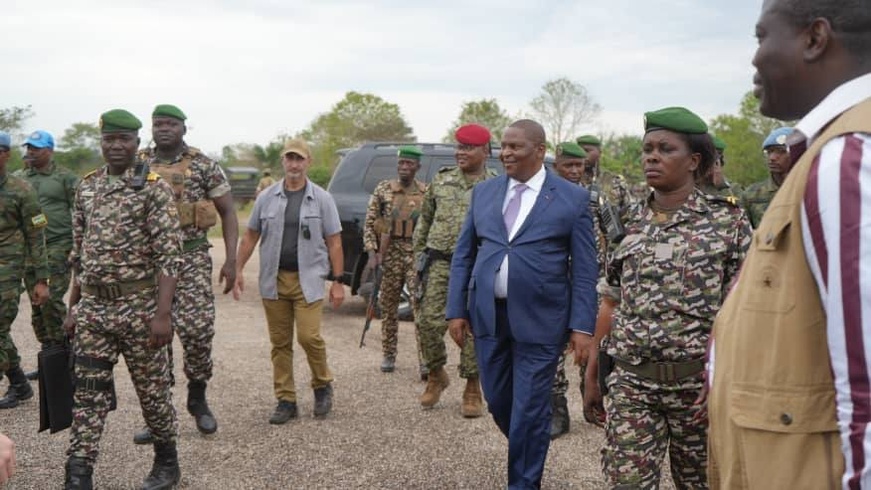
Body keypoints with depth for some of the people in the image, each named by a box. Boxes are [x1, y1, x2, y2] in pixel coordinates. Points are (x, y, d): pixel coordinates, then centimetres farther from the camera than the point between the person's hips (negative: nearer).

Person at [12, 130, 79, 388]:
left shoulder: (66, 178, -1)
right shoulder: (18, 178, 13)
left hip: (58, 246, -5)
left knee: (52, 299, -11)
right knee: (36, 303, 8)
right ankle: (47, 352, 18)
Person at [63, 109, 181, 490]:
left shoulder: (154, 188, -8)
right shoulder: (87, 187, 10)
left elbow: (169, 255, -14)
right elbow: (79, 252, 16)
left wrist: (162, 313, -20)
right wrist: (73, 307, 14)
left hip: (138, 307, -5)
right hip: (92, 308, 5)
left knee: (152, 388, 8)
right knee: (88, 393, 5)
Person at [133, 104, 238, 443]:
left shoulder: (204, 166, 0)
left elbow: (228, 213, 3)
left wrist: (231, 260, -5)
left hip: (192, 259, -2)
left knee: (197, 329, -10)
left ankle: (198, 397, 15)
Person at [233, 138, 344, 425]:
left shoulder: (321, 199, 2)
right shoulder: (267, 197, 7)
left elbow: (334, 242, 1)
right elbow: (250, 236, 11)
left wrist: (337, 281, -4)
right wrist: (238, 269, 4)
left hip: (308, 279, -3)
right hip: (274, 280, 3)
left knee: (309, 336, -11)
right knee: (280, 343, 7)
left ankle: (322, 386, 16)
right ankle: (286, 401, 17)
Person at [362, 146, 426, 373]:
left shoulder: (427, 192, 2)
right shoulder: (383, 189, 3)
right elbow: (369, 223, 3)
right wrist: (372, 253, -5)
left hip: (417, 254, -1)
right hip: (389, 254, 1)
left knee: (421, 305, -8)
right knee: (388, 307, 9)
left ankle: (425, 359, -3)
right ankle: (388, 355, 23)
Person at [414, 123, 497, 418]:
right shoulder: (441, 180, 11)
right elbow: (425, 220, 17)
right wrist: (419, 254, 13)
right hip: (439, 262, 3)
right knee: (429, 321, 0)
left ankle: (473, 389, 14)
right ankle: (436, 374, 24)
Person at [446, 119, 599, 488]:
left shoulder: (573, 198, -3)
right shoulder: (483, 192, 7)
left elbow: (585, 269, -3)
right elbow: (463, 255, 9)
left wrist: (582, 325, -9)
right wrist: (456, 310, 4)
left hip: (539, 319, -4)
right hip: (488, 315, 4)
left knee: (530, 410, 3)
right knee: (497, 402, 15)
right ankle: (527, 453, 42)